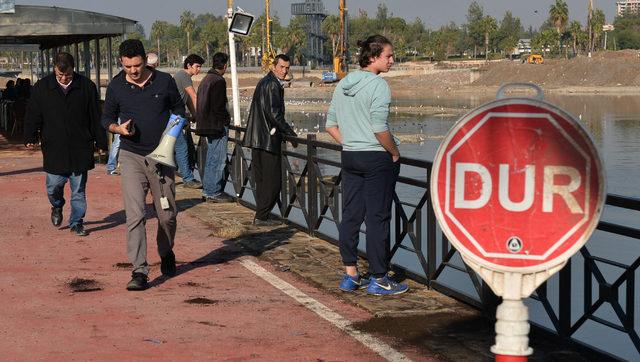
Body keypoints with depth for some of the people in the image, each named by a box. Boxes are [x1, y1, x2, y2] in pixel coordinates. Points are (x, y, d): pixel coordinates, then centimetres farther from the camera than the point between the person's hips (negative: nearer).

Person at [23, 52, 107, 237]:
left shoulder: (86, 86, 0)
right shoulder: (42, 88, 1)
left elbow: (96, 117, 6)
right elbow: (33, 116, 5)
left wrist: (101, 142, 6)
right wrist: (30, 138, -8)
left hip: (80, 149, 0)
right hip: (54, 148, 0)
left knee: (79, 189, 4)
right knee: (53, 186, 1)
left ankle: (76, 222, 17)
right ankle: (57, 207, 33)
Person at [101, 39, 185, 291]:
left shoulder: (164, 81, 0)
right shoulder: (116, 87, 0)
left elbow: (179, 110, 14)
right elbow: (107, 119, 11)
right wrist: (119, 128, -11)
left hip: (161, 156, 1)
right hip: (132, 156, -1)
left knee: (167, 215, 9)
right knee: (134, 215, -13)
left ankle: (166, 254, 37)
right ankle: (139, 271, -13)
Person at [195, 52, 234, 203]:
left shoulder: (206, 80, 15)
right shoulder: (219, 81, -15)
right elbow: (218, 107, -20)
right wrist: (226, 120, -6)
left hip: (205, 126, 10)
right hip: (217, 127, -10)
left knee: (212, 160, 16)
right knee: (218, 160, -5)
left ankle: (208, 190, 21)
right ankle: (213, 192, -3)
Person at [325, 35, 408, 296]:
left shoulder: (343, 84, 9)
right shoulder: (378, 85, -14)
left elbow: (331, 125, 12)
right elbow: (380, 129, -20)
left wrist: (349, 145, 14)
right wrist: (395, 153, -7)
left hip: (350, 157, 7)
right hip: (377, 158, -7)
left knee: (350, 216, 11)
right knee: (377, 218, 0)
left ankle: (350, 275, 18)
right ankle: (379, 279, 5)